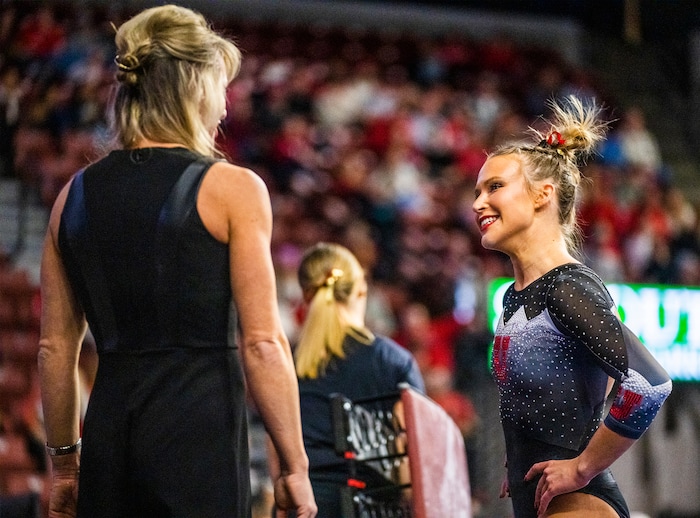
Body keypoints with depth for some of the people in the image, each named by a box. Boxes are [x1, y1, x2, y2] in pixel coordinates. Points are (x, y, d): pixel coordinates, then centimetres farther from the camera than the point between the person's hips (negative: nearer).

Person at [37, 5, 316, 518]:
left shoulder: (76, 194, 11)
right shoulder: (232, 190, -3)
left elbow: (55, 348, 13)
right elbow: (262, 343, -8)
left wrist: (64, 461, 22)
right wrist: (294, 466, -2)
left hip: (109, 437, 5)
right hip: (200, 430, -5)